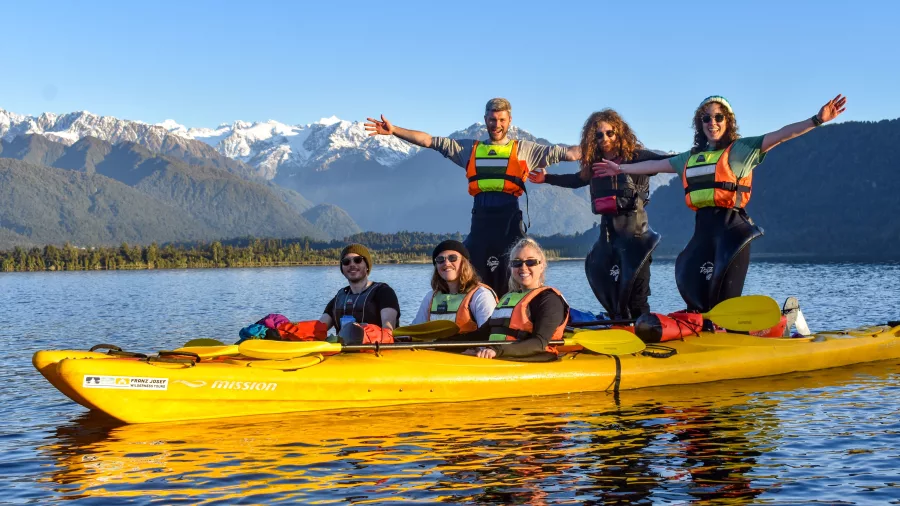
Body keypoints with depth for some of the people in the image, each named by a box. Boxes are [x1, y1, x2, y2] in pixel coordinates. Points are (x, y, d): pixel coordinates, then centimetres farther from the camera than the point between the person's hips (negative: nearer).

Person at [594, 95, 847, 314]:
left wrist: (816, 120, -21)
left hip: (731, 229, -6)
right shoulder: (691, 157, 18)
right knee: (694, 294, 6)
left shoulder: (740, 149, 1)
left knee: (725, 298, -7)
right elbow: (656, 164, 30)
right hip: (703, 228, 6)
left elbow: (780, 135, -9)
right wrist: (620, 168, 37)